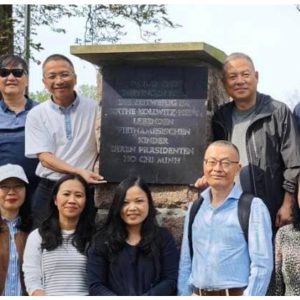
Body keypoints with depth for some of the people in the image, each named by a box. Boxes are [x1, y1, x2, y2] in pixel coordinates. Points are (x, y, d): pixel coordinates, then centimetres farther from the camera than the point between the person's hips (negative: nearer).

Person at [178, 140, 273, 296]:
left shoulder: (253, 207, -7)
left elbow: (262, 264, -11)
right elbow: (186, 261, 13)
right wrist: (184, 295, 7)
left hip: (236, 295, -5)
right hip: (198, 296, 5)